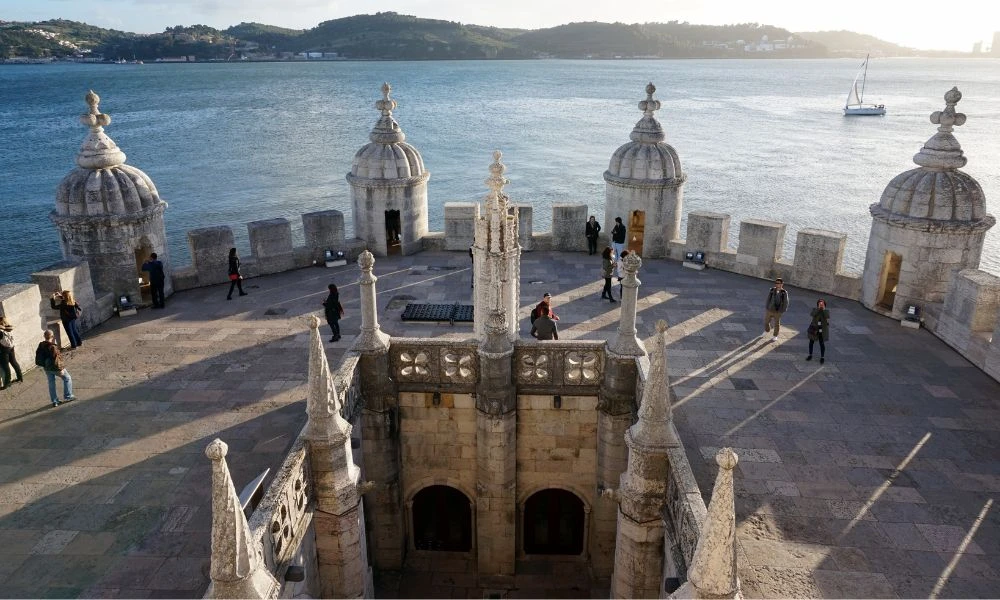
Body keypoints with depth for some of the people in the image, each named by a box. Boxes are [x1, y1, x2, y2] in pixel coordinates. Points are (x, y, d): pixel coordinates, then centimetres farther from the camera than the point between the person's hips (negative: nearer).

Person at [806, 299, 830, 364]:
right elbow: (812, 314, -22)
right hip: (814, 329, 1)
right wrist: (818, 308, -25)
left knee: (822, 343, 1)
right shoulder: (815, 310, -2)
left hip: (822, 331, -1)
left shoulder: (826, 311, -2)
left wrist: (824, 309, -22)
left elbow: (827, 317, -21)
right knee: (811, 342, 12)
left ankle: (822, 357, 12)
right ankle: (810, 355, 27)